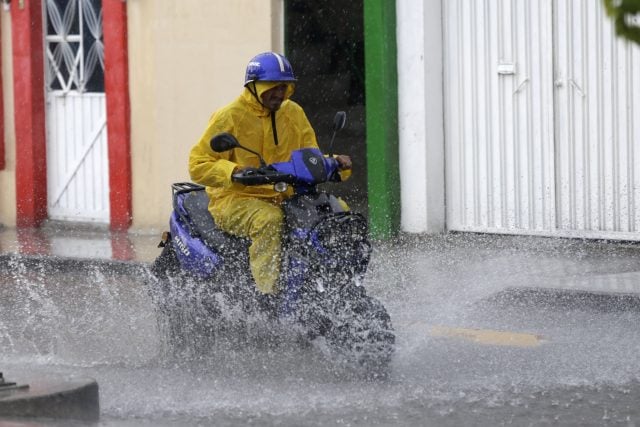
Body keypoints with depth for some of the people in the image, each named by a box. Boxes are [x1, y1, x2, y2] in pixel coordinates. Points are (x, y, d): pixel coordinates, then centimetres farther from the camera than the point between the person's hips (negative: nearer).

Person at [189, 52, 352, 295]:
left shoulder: (294, 114, 13)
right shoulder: (229, 117, -5)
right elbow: (198, 165, -9)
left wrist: (335, 164, -7)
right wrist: (234, 171, -28)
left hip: (285, 199, 6)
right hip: (235, 200, -6)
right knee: (269, 220, -38)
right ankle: (266, 291, -40)